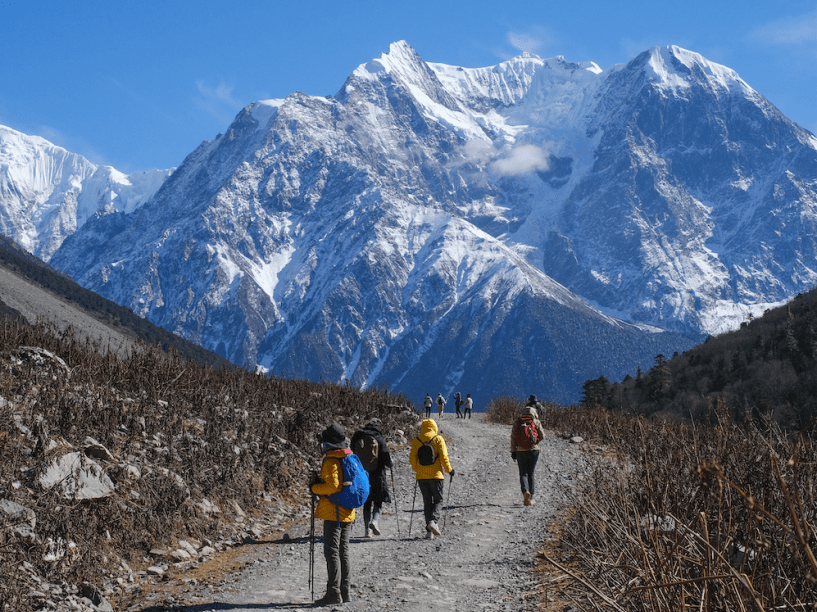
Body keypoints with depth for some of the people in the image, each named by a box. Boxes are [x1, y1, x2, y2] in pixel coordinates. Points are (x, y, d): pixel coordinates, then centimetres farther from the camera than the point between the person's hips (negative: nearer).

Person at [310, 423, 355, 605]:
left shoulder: (331, 461, -15)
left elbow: (333, 486, -24)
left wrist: (315, 488, -9)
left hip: (333, 513, -9)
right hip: (347, 513, 9)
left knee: (332, 552, -7)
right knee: (343, 552, 13)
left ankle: (334, 593, -10)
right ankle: (344, 592, 16)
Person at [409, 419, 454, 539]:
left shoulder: (416, 441, 3)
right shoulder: (438, 439, -4)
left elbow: (412, 458, 4)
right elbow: (443, 457, -9)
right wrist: (449, 470, 3)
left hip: (421, 477, 3)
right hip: (436, 475, -2)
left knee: (427, 502, 9)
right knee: (438, 500, 10)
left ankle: (429, 531, 3)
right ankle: (433, 520, -16)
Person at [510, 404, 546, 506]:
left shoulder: (517, 422, 0)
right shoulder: (536, 421, -2)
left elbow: (513, 437, -2)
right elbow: (542, 435, -1)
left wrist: (513, 451, 2)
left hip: (521, 451, 0)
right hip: (533, 450, 0)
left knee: (523, 474, 6)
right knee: (530, 474, 11)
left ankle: (525, 492, -21)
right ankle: (530, 498, 10)